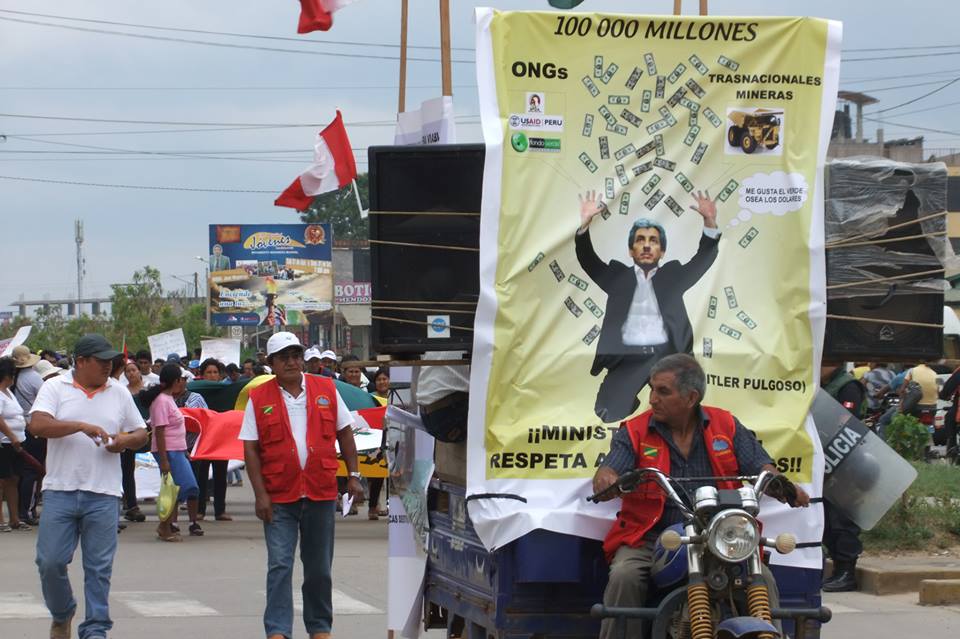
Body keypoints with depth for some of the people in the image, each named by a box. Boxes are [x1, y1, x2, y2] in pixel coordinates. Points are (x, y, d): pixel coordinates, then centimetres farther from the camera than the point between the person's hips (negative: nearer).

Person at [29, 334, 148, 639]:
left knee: (99, 567, 0)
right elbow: (37, 425, -13)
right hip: (60, 490, -2)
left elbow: (141, 434, 18)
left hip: (103, 495, 2)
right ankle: (62, 614, 23)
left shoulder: (119, 393, 11)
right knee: (50, 561, -2)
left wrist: (126, 440, -6)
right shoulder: (55, 388, 2)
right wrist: (81, 426, -21)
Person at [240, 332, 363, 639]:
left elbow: (344, 432, 12)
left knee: (319, 567, 11)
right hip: (279, 497, -2)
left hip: (321, 493, 2)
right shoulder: (259, 398, -1)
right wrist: (260, 494, -9)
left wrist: (353, 475, 6)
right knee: (279, 566, -7)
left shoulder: (326, 389, 5)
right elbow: (251, 449, -3)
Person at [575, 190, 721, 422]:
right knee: (609, 413, -18)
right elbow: (587, 258, 5)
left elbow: (705, 258, 5)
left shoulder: (673, 274, 16)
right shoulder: (618, 275, 15)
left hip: (666, 355, 0)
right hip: (628, 358, 0)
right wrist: (585, 222, -13)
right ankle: (632, 402, 18)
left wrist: (710, 222, -13)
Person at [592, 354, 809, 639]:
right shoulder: (635, 432, 5)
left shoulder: (726, 426, 9)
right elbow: (608, 473, -7)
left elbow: (761, 467, 4)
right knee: (624, 575, -29)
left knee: (761, 578, -22)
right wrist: (606, 480, -33)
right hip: (651, 538, -1)